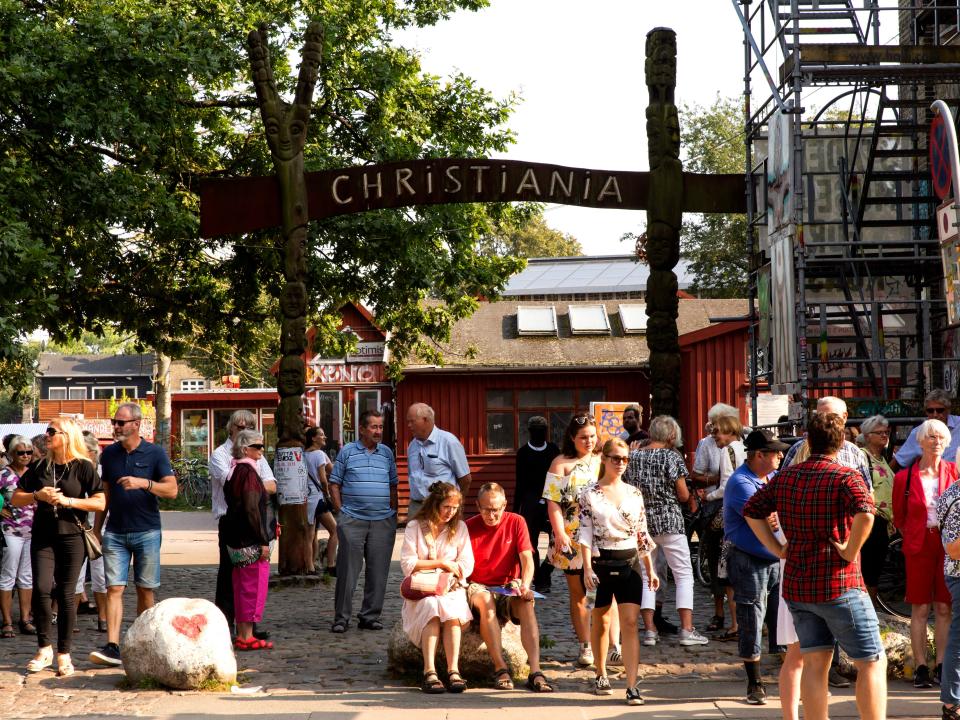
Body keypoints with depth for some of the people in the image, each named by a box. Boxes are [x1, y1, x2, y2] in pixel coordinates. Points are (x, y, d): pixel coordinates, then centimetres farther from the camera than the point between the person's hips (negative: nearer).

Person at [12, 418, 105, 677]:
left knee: (66, 595, 1)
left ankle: (64, 654, 10)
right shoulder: (39, 467, 8)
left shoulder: (83, 467, -1)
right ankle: (44, 648, 2)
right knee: (41, 589, -13)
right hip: (42, 537, 2)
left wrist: (67, 500, -15)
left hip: (71, 537, -2)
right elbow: (15, 499, 10)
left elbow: (100, 502, -7)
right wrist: (38, 495, -9)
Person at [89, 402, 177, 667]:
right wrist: (97, 528, 12)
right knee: (114, 588, -7)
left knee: (145, 590, 4)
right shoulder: (109, 454, 9)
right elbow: (105, 494, 15)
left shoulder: (155, 453, -3)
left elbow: (172, 489, -10)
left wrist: (143, 483, -24)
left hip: (147, 532, -2)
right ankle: (112, 647, -13)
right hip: (115, 533, 2)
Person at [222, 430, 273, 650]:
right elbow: (252, 509, -20)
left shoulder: (234, 471, 14)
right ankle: (246, 637, -4)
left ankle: (241, 635, 17)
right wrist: (263, 541, -18)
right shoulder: (248, 472, -14)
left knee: (242, 587, 13)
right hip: (250, 541, -10)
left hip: (235, 539, 10)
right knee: (253, 587, -5)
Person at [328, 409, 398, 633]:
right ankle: (341, 618, 2)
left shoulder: (386, 453, 12)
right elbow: (334, 484, 5)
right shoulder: (347, 452, 2)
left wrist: (392, 512, 9)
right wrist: (341, 511, -3)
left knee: (378, 571, 4)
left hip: (382, 522, 3)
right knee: (348, 570, -4)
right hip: (352, 520, -3)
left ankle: (370, 616, 13)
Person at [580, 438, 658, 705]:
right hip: (602, 563, -2)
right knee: (601, 622, 11)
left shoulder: (634, 493, 7)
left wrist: (650, 570, 10)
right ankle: (601, 675, 32)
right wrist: (587, 569, -16)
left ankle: (632, 687, -11)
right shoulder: (589, 494, -3)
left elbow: (642, 534, 11)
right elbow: (585, 535, -7)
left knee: (630, 624, -7)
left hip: (630, 564, 2)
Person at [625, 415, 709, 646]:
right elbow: (684, 495, -7)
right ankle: (687, 630, -3)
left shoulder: (633, 457, 4)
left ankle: (649, 630, 5)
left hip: (641, 522, 4)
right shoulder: (672, 457, -9)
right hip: (669, 521, -4)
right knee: (684, 574, 3)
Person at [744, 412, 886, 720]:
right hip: (838, 584, -6)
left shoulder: (785, 477, 8)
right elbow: (865, 514, -29)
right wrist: (850, 551, -17)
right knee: (872, 663, 2)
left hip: (796, 586, 6)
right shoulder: (846, 477, -11)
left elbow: (752, 511, 14)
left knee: (814, 664, 9)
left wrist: (778, 549, 11)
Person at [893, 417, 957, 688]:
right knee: (920, 609, 1)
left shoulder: (952, 472, 2)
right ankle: (920, 668, 6)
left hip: (947, 545, 1)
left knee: (945, 608, 3)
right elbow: (899, 517, 12)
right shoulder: (905, 477, -1)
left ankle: (942, 666, 9)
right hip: (919, 547, -1)